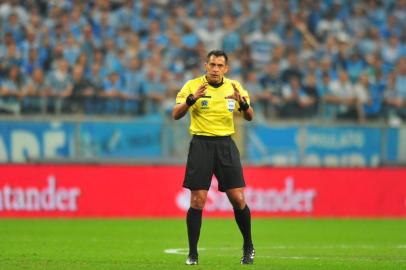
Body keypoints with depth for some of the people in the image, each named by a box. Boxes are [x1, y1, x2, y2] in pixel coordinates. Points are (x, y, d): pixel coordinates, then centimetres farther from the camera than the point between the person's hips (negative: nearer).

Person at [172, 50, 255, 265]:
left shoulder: (234, 87, 5)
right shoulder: (192, 86, -2)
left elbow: (249, 117, 2)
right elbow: (176, 115, -9)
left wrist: (242, 101, -19)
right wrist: (192, 98, -26)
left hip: (225, 144, 2)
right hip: (201, 144, -2)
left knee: (238, 199, -3)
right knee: (197, 201, -6)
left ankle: (248, 248, 16)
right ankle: (192, 253, 3)